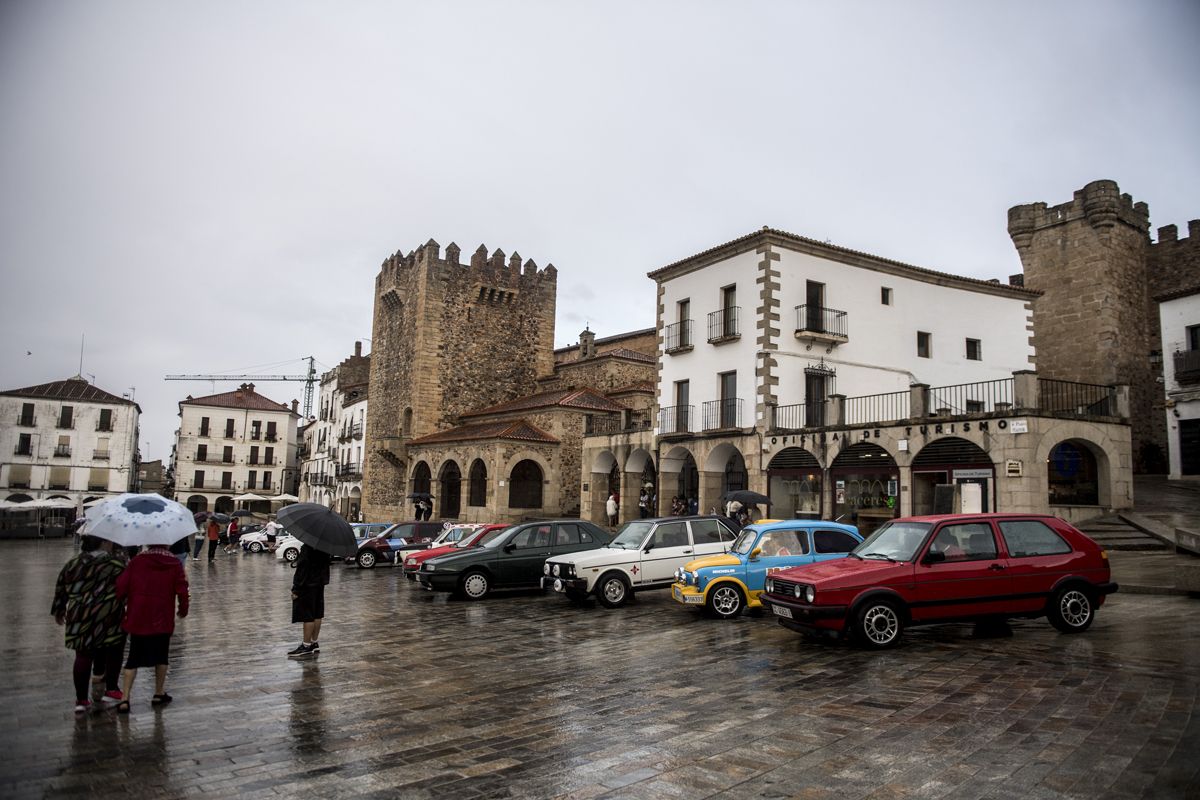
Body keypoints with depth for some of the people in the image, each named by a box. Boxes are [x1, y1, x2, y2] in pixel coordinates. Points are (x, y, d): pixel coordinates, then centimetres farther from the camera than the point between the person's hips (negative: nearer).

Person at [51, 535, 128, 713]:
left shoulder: (73, 562, 5)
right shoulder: (115, 564, -10)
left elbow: (61, 587, 12)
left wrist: (58, 610, 24)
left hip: (79, 618, 5)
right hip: (108, 617, -4)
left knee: (83, 656, 12)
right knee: (113, 651, 14)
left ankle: (81, 699, 15)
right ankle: (111, 690, 19)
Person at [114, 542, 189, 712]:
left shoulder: (137, 561, -2)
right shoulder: (174, 563, -4)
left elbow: (121, 585, -5)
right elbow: (182, 590, -6)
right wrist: (183, 609, 10)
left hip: (138, 618, 1)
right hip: (162, 620, -1)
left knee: (133, 659, 10)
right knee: (161, 656, 15)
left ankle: (125, 699, 1)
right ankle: (159, 694, 21)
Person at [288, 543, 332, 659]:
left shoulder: (307, 548, -21)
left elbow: (302, 568, -20)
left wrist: (296, 588, -15)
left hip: (308, 584, -9)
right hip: (320, 583, 9)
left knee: (307, 616, -1)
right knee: (317, 614, 13)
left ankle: (307, 647, 5)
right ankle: (315, 643, 22)